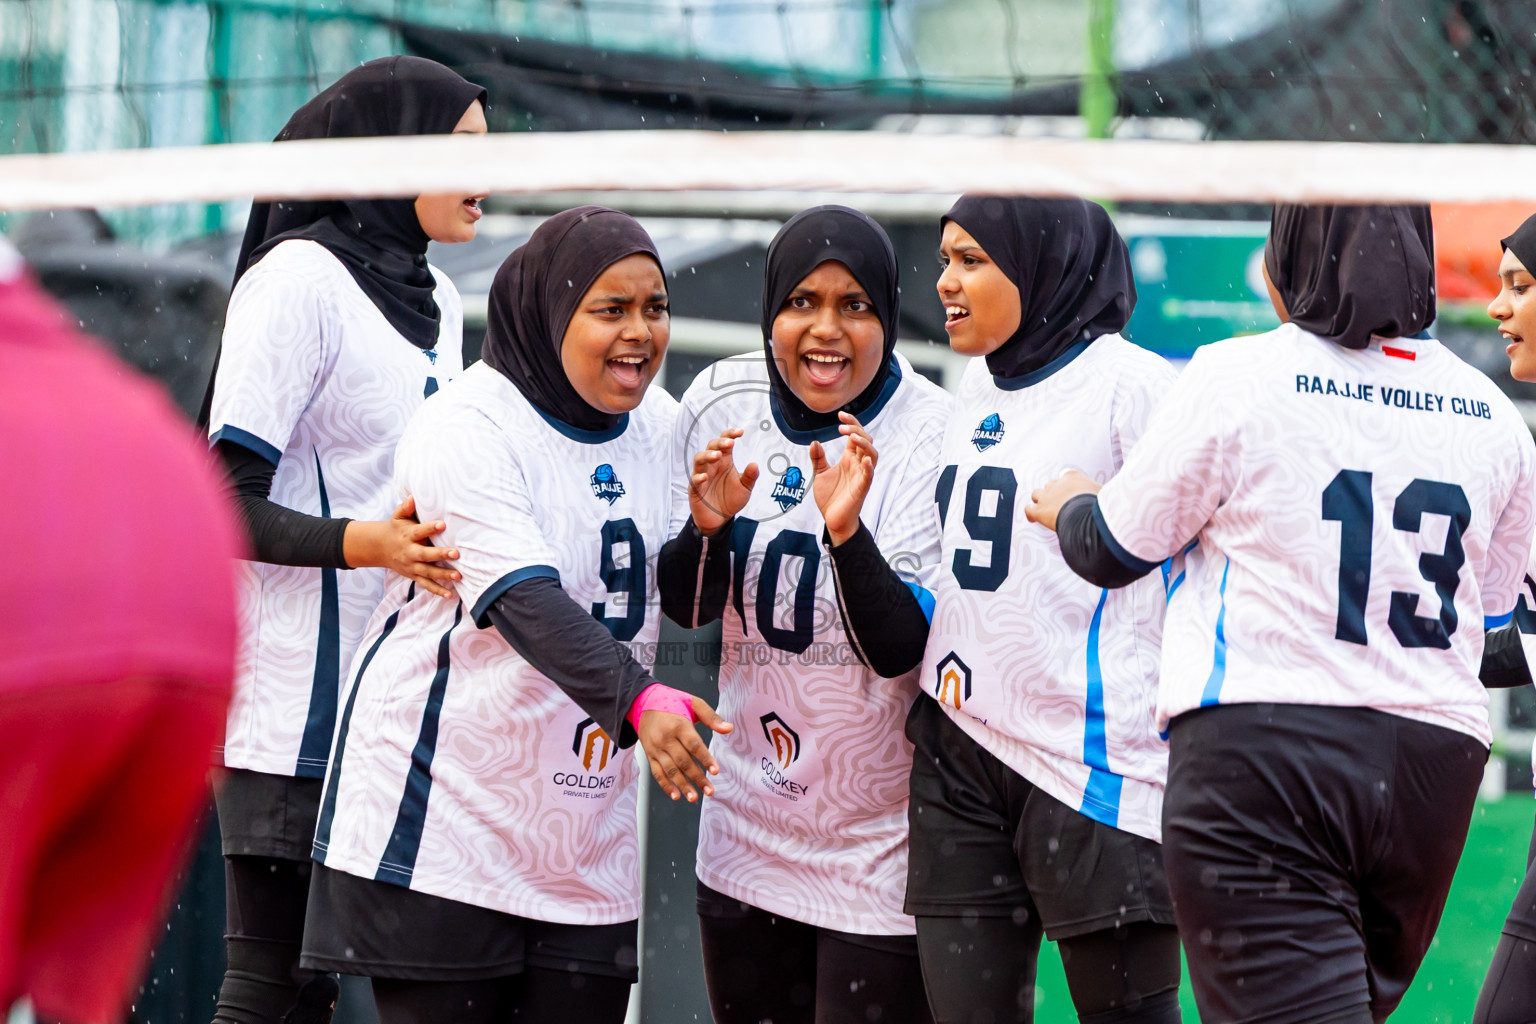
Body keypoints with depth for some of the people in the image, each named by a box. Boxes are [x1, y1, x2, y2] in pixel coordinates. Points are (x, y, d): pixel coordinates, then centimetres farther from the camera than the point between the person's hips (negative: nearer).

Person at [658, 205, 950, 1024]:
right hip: (747, 827, 5)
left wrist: (847, 531, -37)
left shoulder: (929, 434, -14)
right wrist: (709, 525, -14)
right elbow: (686, 610, 6)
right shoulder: (722, 402, -1)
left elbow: (900, 649, -21)